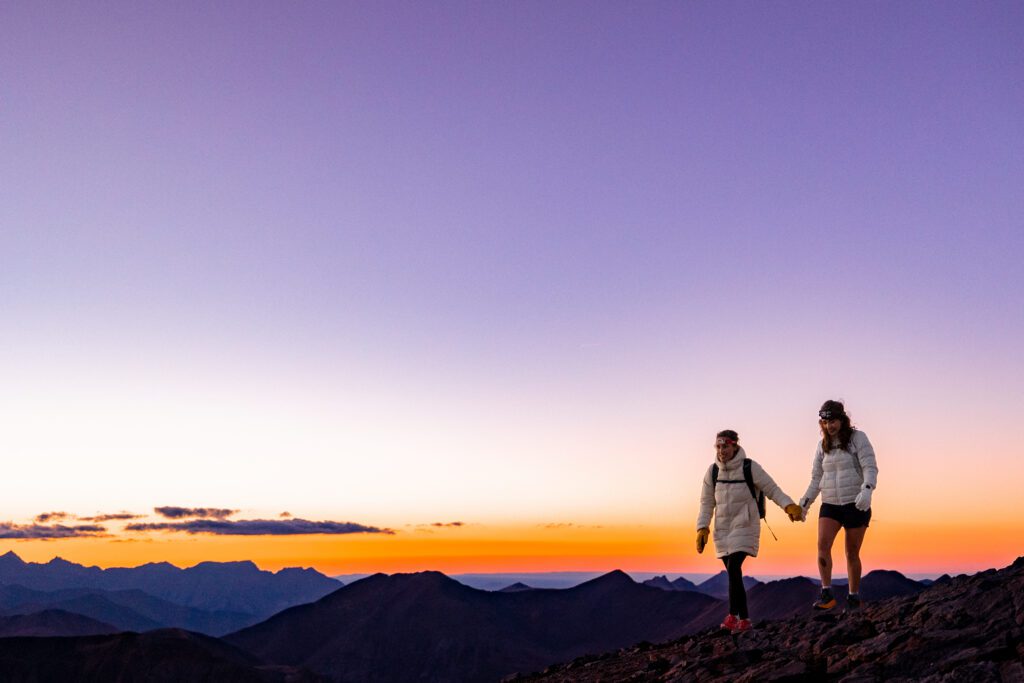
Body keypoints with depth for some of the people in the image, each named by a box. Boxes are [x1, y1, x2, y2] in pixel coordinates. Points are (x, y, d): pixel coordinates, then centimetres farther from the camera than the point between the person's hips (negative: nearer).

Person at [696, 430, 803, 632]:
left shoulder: (750, 468, -8)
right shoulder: (713, 471, 3)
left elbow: (772, 489, -5)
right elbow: (707, 503, 8)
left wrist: (789, 506, -21)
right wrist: (702, 528, -1)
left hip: (744, 528, -4)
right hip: (722, 530, 5)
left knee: (733, 569, -19)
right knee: (733, 574, 8)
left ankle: (733, 616, -16)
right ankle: (744, 620, 20)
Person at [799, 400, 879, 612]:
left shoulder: (857, 438, -4)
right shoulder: (823, 445, 10)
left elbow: (870, 467, -13)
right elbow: (816, 478, 15)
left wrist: (867, 490, -31)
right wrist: (804, 504, 9)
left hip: (856, 505, -3)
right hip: (830, 505, 3)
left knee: (852, 553, 5)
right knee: (822, 544, -18)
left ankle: (854, 597, 20)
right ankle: (827, 594, -15)